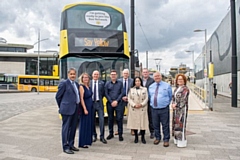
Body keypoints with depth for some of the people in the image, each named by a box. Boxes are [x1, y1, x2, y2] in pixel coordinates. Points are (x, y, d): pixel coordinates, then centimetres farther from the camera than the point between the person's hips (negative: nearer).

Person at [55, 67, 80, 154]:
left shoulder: (76, 84, 14)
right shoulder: (64, 83, -8)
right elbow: (58, 96, -5)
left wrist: (77, 106, 13)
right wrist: (62, 107, 3)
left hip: (75, 109, 8)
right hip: (67, 109, -7)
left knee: (73, 127, 14)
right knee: (66, 127, 0)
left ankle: (71, 145, 26)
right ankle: (65, 147, 9)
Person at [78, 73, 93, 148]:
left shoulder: (89, 87, 12)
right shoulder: (81, 87, -12)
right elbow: (81, 99, -17)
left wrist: (90, 108, 8)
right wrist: (85, 109, -21)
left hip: (90, 107, 8)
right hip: (85, 107, -8)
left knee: (90, 124, 14)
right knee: (84, 124, -2)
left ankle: (88, 140, 26)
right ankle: (82, 143, 7)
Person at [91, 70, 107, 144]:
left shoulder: (102, 83, 4)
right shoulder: (89, 83, 3)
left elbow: (103, 93, 9)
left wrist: (99, 99, 5)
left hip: (99, 103, 0)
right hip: (91, 103, 1)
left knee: (101, 119, -6)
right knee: (92, 120, 9)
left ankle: (102, 136, 3)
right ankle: (94, 135, 23)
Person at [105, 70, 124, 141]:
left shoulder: (120, 83, 5)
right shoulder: (107, 83, 7)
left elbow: (122, 93, 0)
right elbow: (106, 94, 3)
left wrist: (116, 101, -10)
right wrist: (111, 102, -7)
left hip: (118, 103, -1)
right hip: (110, 103, 1)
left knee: (119, 118, -2)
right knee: (110, 118, 8)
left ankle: (120, 134, 7)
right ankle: (111, 133, 20)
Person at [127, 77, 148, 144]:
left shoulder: (145, 89, 8)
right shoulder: (131, 89, 9)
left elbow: (146, 98, 2)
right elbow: (129, 99, 2)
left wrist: (141, 104, -12)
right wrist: (134, 105, -12)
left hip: (142, 108, 0)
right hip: (133, 109, 1)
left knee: (143, 122, -1)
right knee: (134, 122, 2)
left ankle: (143, 137, 11)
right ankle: (136, 137, 16)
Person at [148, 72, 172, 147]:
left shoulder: (167, 85, 1)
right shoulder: (151, 86, 10)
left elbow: (170, 96, 10)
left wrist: (166, 103, 10)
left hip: (164, 109, -3)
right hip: (154, 109, 3)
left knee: (165, 125, 2)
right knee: (155, 125, 11)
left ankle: (166, 139, 16)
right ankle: (157, 138, 30)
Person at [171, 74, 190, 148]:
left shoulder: (185, 89, -9)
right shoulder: (176, 88, 15)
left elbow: (183, 100, -15)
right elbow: (173, 97, 16)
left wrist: (176, 105, -11)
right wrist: (173, 104, -1)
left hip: (182, 109, -8)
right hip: (175, 109, 8)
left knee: (181, 124, -6)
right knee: (175, 123, 11)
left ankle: (182, 142, 3)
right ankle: (177, 140, 22)